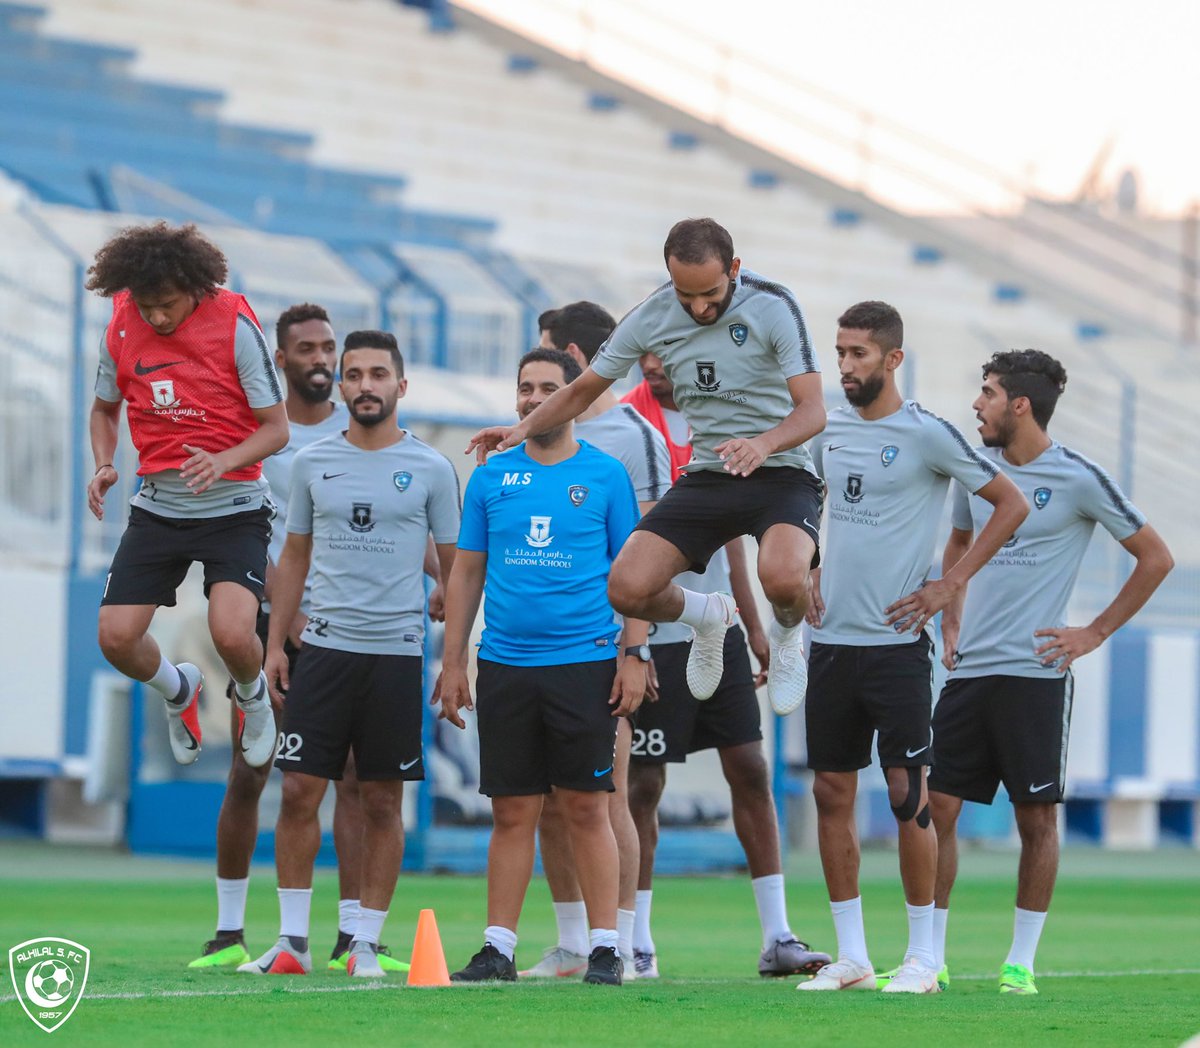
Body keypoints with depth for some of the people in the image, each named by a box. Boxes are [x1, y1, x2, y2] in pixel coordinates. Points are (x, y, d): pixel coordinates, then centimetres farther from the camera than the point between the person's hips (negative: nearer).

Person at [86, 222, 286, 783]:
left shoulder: (235, 326, -14)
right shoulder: (122, 331, -2)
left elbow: (276, 428, -9)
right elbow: (105, 408, 16)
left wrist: (223, 462, -27)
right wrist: (104, 465, -4)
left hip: (233, 509, -4)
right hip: (158, 506, 4)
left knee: (232, 635, -24)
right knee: (116, 637, -7)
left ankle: (253, 695, 14)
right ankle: (178, 689, 29)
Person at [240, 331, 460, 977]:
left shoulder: (430, 470, 2)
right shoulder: (312, 464, 8)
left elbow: (455, 569, 7)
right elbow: (294, 558, 15)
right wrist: (275, 644, 8)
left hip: (397, 653, -2)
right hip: (323, 648, 2)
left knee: (382, 801, 2)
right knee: (299, 791, -3)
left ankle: (366, 944, 8)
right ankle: (292, 941, 4)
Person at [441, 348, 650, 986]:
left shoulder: (606, 476, 3)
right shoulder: (491, 478, 10)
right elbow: (466, 574, 13)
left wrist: (633, 655, -5)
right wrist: (452, 663, 8)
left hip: (585, 664, -2)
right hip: (504, 664, 2)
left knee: (586, 809, -2)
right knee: (512, 813, 4)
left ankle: (604, 948, 2)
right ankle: (498, 948, 7)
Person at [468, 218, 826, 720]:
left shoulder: (772, 305, -14)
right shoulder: (653, 316, -3)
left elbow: (812, 410, -18)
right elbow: (585, 389, 11)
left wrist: (764, 443, -38)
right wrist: (524, 427, -5)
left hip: (781, 472, -4)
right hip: (706, 473, 4)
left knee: (782, 578, -35)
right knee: (627, 588, -16)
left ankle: (787, 636, 6)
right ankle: (708, 616, 21)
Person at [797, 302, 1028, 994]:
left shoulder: (927, 435, -8)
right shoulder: (829, 431, 9)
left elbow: (1012, 504, -5)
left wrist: (950, 585, -8)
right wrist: (808, 574, 14)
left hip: (897, 642, -6)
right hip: (832, 639, 6)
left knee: (908, 791, -6)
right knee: (832, 792, 5)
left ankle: (922, 958, 1)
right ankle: (851, 957, 12)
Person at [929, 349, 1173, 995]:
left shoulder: (1078, 479, -6)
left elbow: (1156, 558, 0)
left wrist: (1095, 633, -3)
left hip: (1035, 672, -5)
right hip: (969, 670, 5)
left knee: (1036, 817, -1)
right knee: (935, 805, 0)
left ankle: (1021, 961, 7)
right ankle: (929, 956, 6)